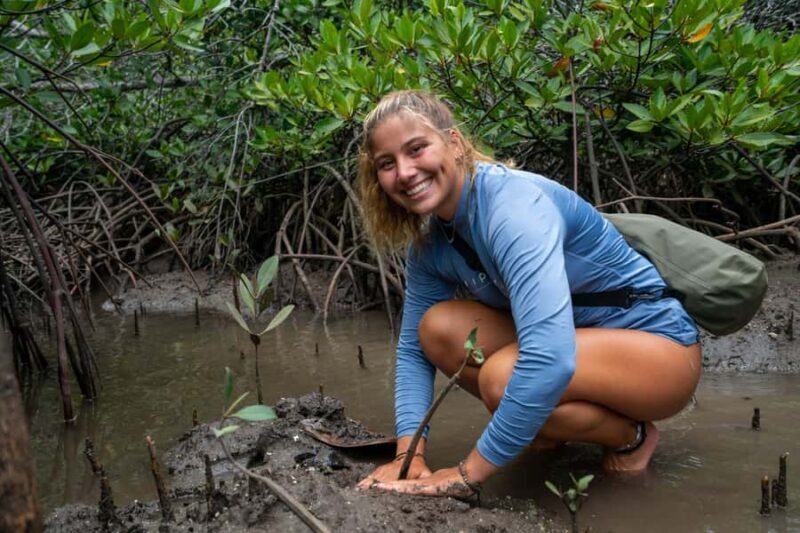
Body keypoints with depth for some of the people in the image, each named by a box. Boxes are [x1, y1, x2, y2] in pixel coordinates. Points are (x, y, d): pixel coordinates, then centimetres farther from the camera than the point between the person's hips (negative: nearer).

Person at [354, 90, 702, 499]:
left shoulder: (514, 206, -29)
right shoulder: (430, 240, -3)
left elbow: (548, 361, -40)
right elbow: (413, 348, 2)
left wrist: (468, 473, -34)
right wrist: (409, 453, -15)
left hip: (658, 344, -7)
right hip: (580, 341, 7)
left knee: (503, 376, -32)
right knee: (438, 327, -12)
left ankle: (632, 435, -3)